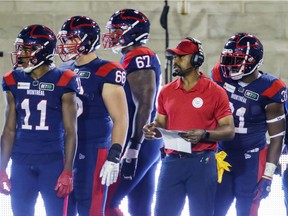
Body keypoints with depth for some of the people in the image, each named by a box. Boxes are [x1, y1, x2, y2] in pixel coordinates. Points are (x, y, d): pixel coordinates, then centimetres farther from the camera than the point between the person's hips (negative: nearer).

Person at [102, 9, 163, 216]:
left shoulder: (138, 58, -14)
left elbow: (144, 107, -21)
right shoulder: (137, 58, 17)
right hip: (148, 145, 10)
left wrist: (133, 149, -23)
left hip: (139, 145, -10)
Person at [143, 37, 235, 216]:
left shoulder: (215, 92, -2)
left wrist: (204, 135, -20)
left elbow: (229, 130, -4)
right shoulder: (167, 92, 11)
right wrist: (153, 129, -5)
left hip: (202, 163, -4)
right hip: (172, 161, 4)